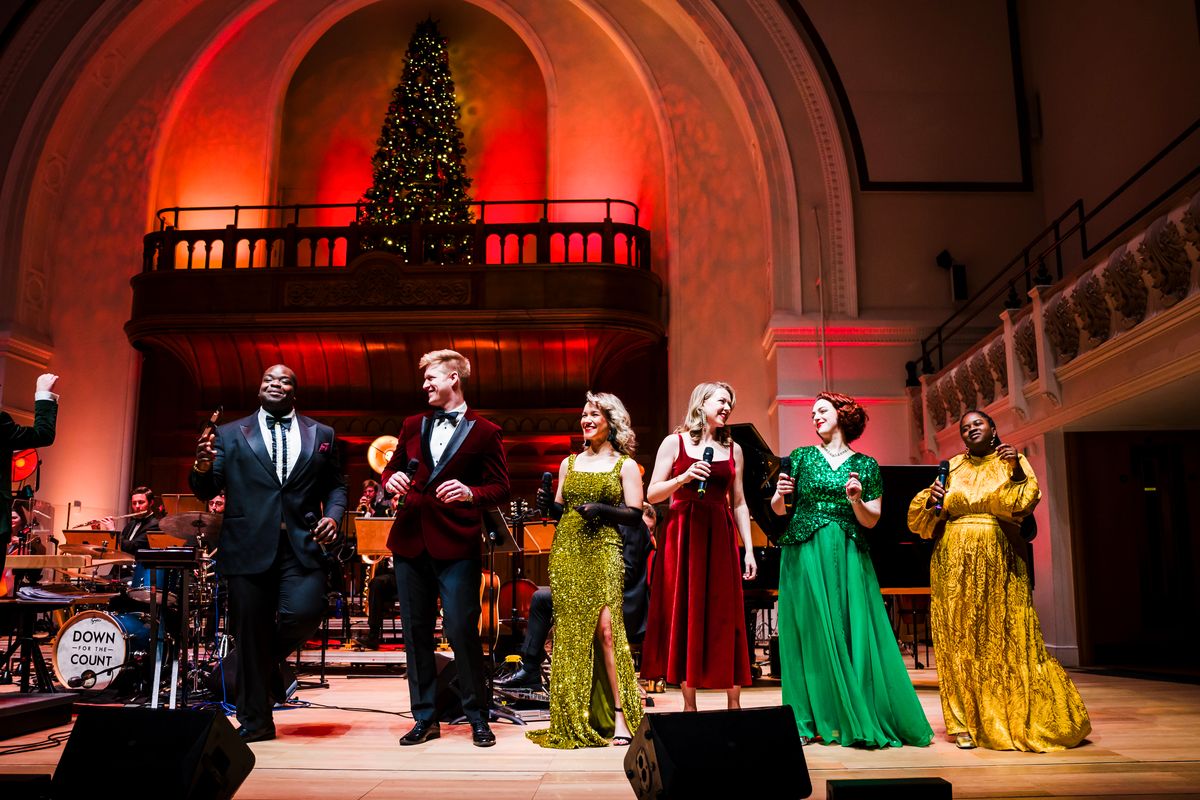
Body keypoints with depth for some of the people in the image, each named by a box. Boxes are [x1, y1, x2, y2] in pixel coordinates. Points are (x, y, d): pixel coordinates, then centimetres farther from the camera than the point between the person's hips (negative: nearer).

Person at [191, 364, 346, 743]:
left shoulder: (321, 435, 14)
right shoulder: (230, 434, 11)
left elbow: (336, 485, 17)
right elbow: (206, 491, 7)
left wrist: (333, 515, -3)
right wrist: (203, 465, -15)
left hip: (302, 545, 0)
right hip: (249, 547, 0)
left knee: (304, 612, -18)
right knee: (249, 634, 3)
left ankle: (273, 658, 17)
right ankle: (255, 721, 18)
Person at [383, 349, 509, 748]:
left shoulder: (484, 432, 1)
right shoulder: (412, 426, 15)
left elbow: (500, 488, -1)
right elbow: (392, 468, 23)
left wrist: (471, 493, -21)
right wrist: (391, 478, 0)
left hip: (456, 545, -5)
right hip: (410, 541, 5)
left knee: (461, 630, -6)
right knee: (415, 632, 9)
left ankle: (478, 718, 11)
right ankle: (425, 718, 21)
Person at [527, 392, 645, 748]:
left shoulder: (625, 465, 6)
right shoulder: (569, 463, 18)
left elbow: (634, 514, -1)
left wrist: (602, 509, -16)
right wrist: (548, 505, -2)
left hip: (602, 551, -4)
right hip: (566, 551, 4)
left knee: (605, 627, -15)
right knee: (570, 632, 2)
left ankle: (619, 714, -9)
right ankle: (574, 719, 10)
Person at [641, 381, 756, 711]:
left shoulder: (732, 449, 12)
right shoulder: (675, 442, 3)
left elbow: (739, 503, 14)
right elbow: (652, 495, 0)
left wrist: (749, 549, 8)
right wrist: (684, 477, -16)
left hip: (720, 537, 3)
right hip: (683, 536, -2)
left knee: (726, 621, 2)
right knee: (686, 617, 1)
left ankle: (734, 704, 10)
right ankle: (689, 704, 11)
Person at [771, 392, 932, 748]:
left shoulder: (865, 465, 9)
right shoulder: (801, 457, 8)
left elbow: (871, 521, 6)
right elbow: (778, 510, 7)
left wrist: (856, 501, -12)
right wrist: (779, 494, -14)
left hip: (849, 556, 1)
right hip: (805, 553, -1)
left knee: (856, 631, -2)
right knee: (814, 631, -2)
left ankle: (859, 718, 8)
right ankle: (820, 720, 5)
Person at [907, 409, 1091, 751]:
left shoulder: (1011, 462, 9)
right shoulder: (952, 467, 13)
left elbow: (1024, 504, -7)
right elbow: (921, 517, 12)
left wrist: (1018, 470, -19)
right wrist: (931, 499, -8)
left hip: (999, 562, -1)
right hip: (955, 563, 1)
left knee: (1006, 639, -2)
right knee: (960, 641, 0)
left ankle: (1019, 720, 12)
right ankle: (967, 723, 7)